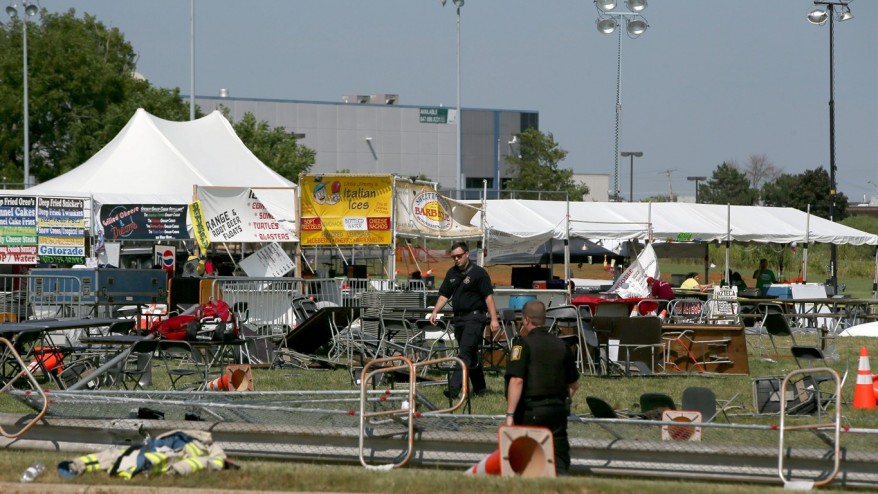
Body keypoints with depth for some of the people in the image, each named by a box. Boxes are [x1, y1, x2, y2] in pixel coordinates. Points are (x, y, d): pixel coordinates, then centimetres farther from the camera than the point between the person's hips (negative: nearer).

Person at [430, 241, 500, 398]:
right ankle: (479, 388, 23)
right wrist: (435, 311, 0)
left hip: (474, 317, -7)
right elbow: (444, 295, 16)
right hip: (458, 317, 7)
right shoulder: (452, 273, 14)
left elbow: (488, 296, -9)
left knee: (465, 353, -15)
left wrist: (494, 319, -15)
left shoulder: (478, 273, -5)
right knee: (471, 355, 13)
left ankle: (454, 387, -24)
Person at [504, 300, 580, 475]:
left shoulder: (523, 344, -7)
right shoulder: (561, 345, 10)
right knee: (559, 462, 3)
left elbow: (516, 380, -17)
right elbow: (574, 384, 19)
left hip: (530, 411, -4)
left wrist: (510, 414, -18)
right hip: (558, 411, 4)